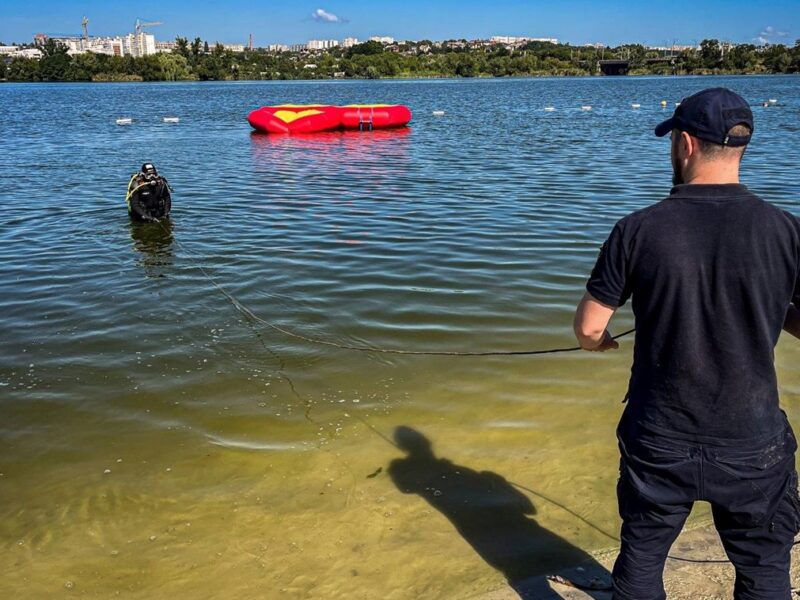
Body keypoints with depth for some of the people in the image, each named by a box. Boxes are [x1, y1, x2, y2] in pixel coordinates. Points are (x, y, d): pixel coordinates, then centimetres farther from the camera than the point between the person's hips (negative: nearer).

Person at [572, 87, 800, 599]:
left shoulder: (639, 230, -12)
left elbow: (589, 328, -6)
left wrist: (599, 341, 17)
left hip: (659, 442, 0)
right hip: (751, 446, 0)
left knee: (641, 559, 20)